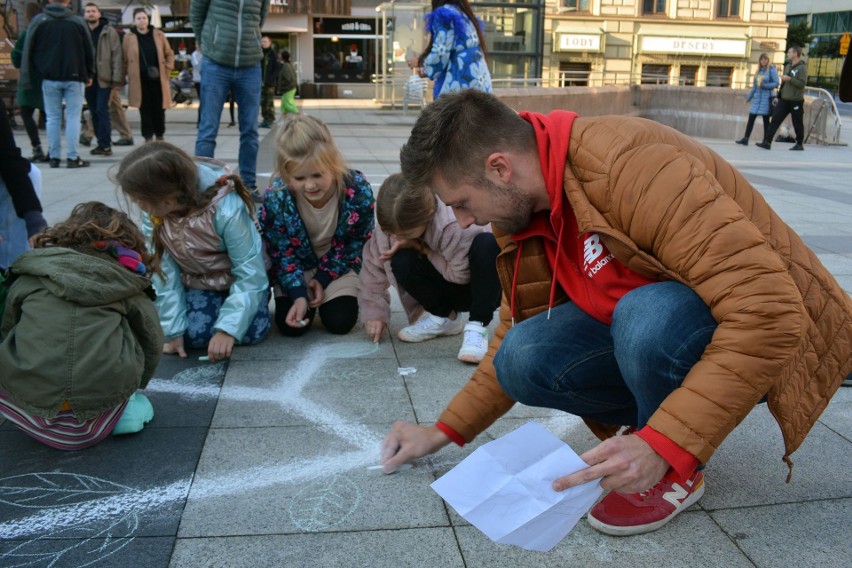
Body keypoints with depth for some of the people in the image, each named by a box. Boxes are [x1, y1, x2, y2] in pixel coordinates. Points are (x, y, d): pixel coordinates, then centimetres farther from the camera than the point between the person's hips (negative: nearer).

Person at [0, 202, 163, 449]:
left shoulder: (30, 275, 15)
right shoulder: (127, 281, 11)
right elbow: (152, 342, 14)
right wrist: (131, 389, 33)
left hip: (32, 402, 1)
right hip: (104, 396, 0)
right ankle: (120, 410, 8)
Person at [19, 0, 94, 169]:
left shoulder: (38, 20, 0)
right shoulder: (78, 21, -3)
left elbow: (29, 51, 1)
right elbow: (89, 51, 2)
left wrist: (27, 77, 7)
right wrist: (89, 75, 14)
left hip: (49, 78, 1)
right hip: (74, 77, -1)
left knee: (53, 118, 8)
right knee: (73, 117, 2)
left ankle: (54, 157, 9)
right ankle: (72, 157, -1)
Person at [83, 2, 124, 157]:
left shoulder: (109, 32, -1)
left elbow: (117, 56, -5)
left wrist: (117, 79, -12)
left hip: (104, 79, -5)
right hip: (88, 79, 5)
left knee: (102, 111, -11)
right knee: (94, 112, 8)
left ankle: (105, 144, -7)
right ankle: (102, 143, 15)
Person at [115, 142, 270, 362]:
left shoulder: (227, 210, -36)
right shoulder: (153, 214, -23)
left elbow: (250, 274, -30)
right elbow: (164, 271, -18)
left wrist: (227, 329, -34)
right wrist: (173, 329, -19)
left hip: (238, 276, -3)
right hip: (196, 280, 3)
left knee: (249, 332, -18)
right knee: (193, 333, -18)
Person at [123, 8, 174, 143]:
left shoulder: (159, 35, 5)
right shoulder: (128, 37, 2)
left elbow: (169, 53, 12)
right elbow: (125, 60, 4)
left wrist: (167, 69, 2)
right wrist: (128, 76, -1)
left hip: (157, 79, 1)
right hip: (139, 81, -1)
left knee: (159, 109, 5)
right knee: (145, 110, 1)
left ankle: (159, 136, 21)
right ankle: (148, 138, 7)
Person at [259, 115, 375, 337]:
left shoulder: (358, 190, -31)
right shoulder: (275, 198, -30)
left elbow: (359, 241, -13)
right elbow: (282, 253, -17)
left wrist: (325, 277, -14)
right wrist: (298, 294, -28)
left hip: (339, 264, 0)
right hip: (297, 266, 1)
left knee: (340, 322, -14)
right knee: (290, 325, -11)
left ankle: (337, 294, 20)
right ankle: (309, 294, 21)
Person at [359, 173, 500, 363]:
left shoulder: (455, 225, -36)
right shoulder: (392, 223, -18)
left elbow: (462, 274, -24)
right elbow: (374, 268, -8)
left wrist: (423, 249, -26)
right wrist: (373, 312, -15)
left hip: (485, 286, -4)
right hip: (451, 289, 4)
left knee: (488, 243, -37)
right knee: (401, 262, -25)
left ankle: (477, 327, -24)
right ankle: (444, 317, 1)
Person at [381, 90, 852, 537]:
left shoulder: (633, 165, -30)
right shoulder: (522, 212, -4)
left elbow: (769, 310, -34)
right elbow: (516, 337, 8)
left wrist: (663, 445, -37)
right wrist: (445, 431, 3)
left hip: (749, 334, -6)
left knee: (646, 317, -37)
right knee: (521, 361, -17)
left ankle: (676, 472, -8)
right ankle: (667, 416, 6)